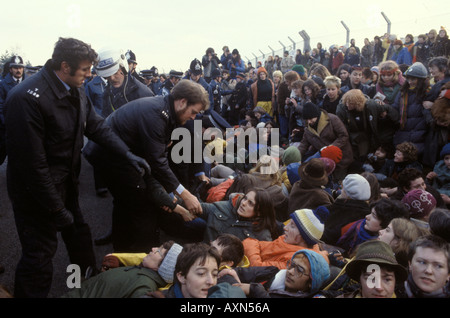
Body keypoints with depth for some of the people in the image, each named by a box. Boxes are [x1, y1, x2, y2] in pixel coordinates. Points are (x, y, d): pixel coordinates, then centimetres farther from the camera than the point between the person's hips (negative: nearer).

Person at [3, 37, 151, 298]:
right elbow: (32, 162, -27)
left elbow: (97, 127, 7)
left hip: (66, 185, 9)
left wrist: (128, 154, -7)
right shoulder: (27, 99, -27)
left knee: (80, 237, 23)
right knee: (40, 254, 3)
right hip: (38, 191, -9)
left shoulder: (76, 92, 0)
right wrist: (56, 209, -22)